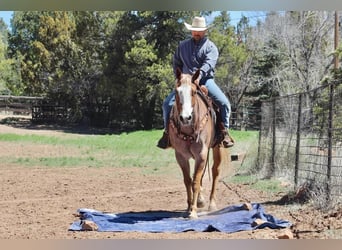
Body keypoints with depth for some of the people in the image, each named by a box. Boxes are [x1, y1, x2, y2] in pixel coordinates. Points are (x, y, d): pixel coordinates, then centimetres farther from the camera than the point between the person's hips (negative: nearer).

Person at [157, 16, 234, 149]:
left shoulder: (210, 47, 2)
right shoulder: (183, 45, 13)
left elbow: (209, 63, -17)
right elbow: (176, 63, 22)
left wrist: (200, 75, -35)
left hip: (205, 80, -2)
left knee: (224, 103, -21)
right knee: (167, 103, -13)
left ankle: (225, 132, -7)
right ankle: (167, 132, 1)